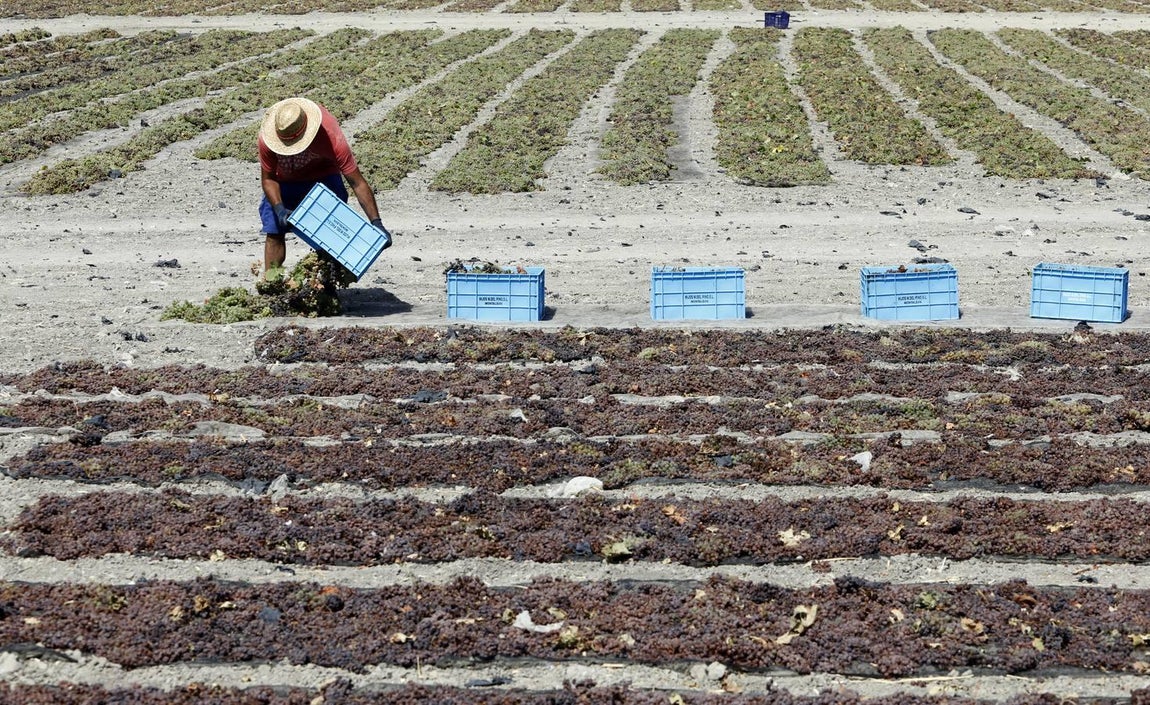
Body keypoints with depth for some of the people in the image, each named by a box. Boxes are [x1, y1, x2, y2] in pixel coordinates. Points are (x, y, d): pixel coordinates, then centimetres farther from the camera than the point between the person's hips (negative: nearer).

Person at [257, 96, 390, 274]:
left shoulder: (331, 137, -39)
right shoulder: (266, 138, -33)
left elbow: (357, 183, -36)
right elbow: (268, 179, -18)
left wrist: (377, 224, -40)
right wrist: (279, 209, -36)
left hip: (323, 176, -1)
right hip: (284, 180, 2)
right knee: (274, 232, -8)